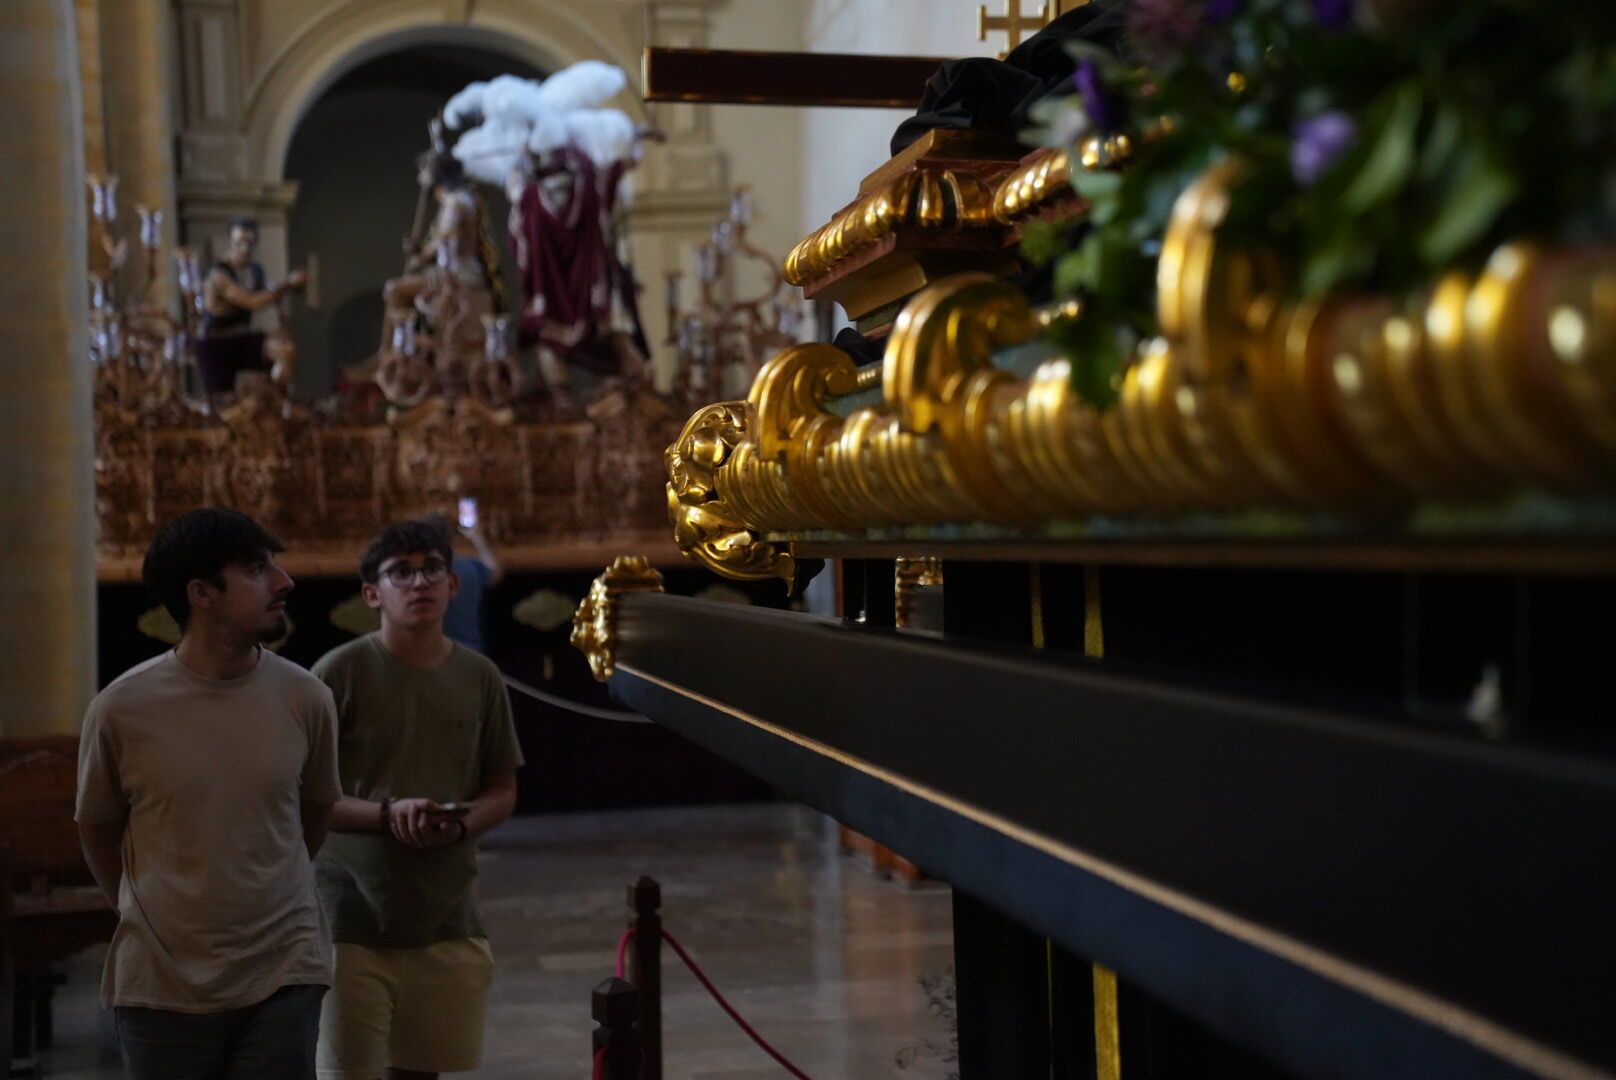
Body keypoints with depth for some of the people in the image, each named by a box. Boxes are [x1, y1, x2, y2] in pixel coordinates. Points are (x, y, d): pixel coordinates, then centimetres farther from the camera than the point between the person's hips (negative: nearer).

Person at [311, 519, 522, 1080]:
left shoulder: (479, 677, 5)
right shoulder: (341, 672, -7)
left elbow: (502, 790, 12)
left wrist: (461, 824, -10)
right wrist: (387, 813, -21)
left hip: (446, 917, 4)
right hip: (354, 916, -4)